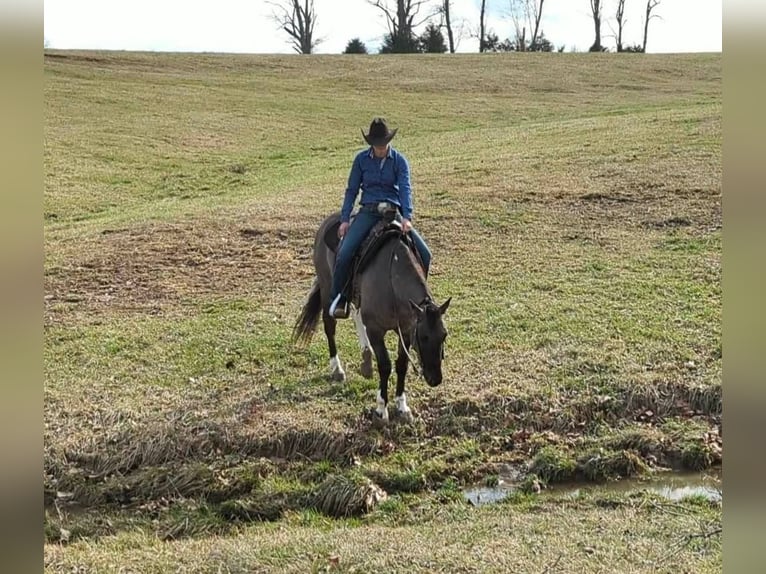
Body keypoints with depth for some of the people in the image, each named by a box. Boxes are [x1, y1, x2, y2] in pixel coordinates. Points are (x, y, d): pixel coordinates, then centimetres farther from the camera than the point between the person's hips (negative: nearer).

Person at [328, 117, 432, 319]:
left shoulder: (399, 160, 0)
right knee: (344, 253, -22)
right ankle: (338, 299, -4)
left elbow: (405, 188, -11)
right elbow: (352, 190, 6)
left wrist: (407, 217, -26)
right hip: (368, 211, 0)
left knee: (424, 254, -11)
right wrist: (345, 219, -2)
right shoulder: (362, 159, 3)